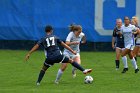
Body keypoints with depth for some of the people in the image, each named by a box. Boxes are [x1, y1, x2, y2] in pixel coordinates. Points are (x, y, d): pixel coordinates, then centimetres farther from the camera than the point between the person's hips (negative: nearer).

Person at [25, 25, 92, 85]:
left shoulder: (43, 39, 11)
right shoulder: (55, 37, 12)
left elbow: (36, 46, 2)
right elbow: (64, 45, 11)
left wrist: (29, 54, 2)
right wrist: (72, 51, 16)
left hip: (50, 58, 1)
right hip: (58, 56, -1)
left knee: (43, 69, 21)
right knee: (71, 61, 12)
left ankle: (38, 82, 9)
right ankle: (84, 70, 7)